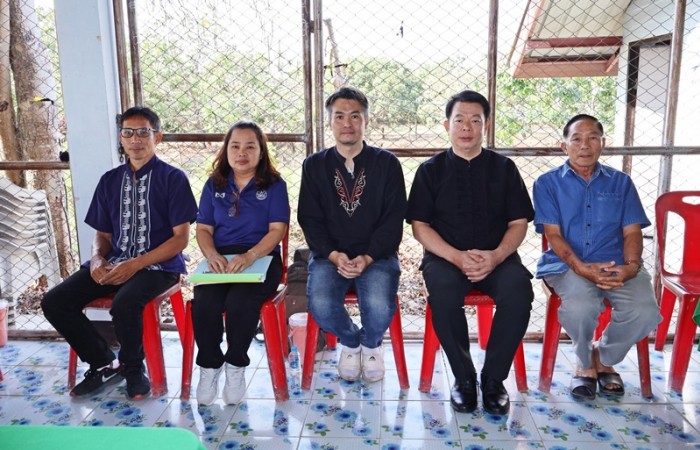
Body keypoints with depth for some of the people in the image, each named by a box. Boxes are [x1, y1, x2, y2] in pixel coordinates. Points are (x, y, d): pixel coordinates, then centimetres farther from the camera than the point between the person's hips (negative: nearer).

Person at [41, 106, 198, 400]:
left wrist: (135, 265, -17)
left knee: (124, 304, -35)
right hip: (113, 264, 6)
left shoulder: (173, 178, -4)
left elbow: (181, 237, -8)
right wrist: (97, 260, -7)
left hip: (159, 265, -6)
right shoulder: (110, 181, 13)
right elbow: (102, 234, 17)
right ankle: (103, 365, 8)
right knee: (54, 303, -11)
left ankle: (133, 368, -3)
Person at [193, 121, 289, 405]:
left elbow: (277, 230, -4)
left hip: (261, 258, -2)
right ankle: (209, 366, -5)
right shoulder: (214, 185, 15)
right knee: (204, 303, -27)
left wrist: (250, 256, -21)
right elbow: (203, 229, 11)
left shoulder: (274, 185, 6)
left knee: (240, 302, -32)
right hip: (220, 260, 3)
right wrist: (211, 254, -11)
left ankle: (236, 366, -7)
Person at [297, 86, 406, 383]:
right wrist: (334, 255, -14)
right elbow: (310, 220, 3)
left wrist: (367, 258, -15)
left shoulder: (387, 163, 5)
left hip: (376, 254, -1)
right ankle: (350, 342, 9)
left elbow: (393, 220, -1)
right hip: (329, 254, 1)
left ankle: (370, 344, 11)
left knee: (380, 307, -28)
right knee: (320, 306, -27)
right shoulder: (314, 165, 9)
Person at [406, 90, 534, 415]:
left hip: (497, 258, 1)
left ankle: (493, 380, -11)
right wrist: (456, 257, -15)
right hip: (446, 256, -1)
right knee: (443, 291, -33)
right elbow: (419, 225, 1)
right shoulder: (431, 170, 7)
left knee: (518, 289, -30)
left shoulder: (504, 168, 10)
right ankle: (463, 378, -12)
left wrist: (496, 256, -14)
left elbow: (518, 222, 7)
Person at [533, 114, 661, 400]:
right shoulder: (548, 183, 9)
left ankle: (604, 359, 8)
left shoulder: (621, 183, 17)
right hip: (567, 264, -2)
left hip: (617, 265, 3)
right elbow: (553, 234, -2)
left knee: (645, 312, -26)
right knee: (580, 306, -35)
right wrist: (581, 267, -20)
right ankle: (585, 362, 1)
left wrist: (631, 265, -15)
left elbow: (632, 231, 8)